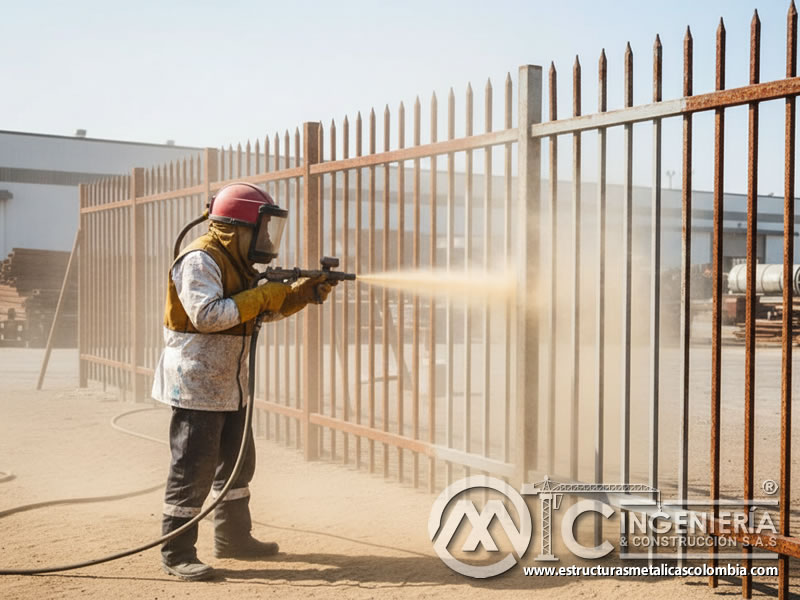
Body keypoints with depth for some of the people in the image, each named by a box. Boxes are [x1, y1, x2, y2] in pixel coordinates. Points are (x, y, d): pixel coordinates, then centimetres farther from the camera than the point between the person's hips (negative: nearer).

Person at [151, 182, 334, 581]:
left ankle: (233, 538, 30)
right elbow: (206, 315, -29)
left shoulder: (238, 264, 14)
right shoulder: (200, 260, -17)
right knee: (193, 470, -5)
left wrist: (304, 293, 4)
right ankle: (176, 552, 4)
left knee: (238, 462, 17)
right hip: (196, 385, -10)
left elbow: (268, 310, 19)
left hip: (229, 385, 10)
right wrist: (258, 297, -23)